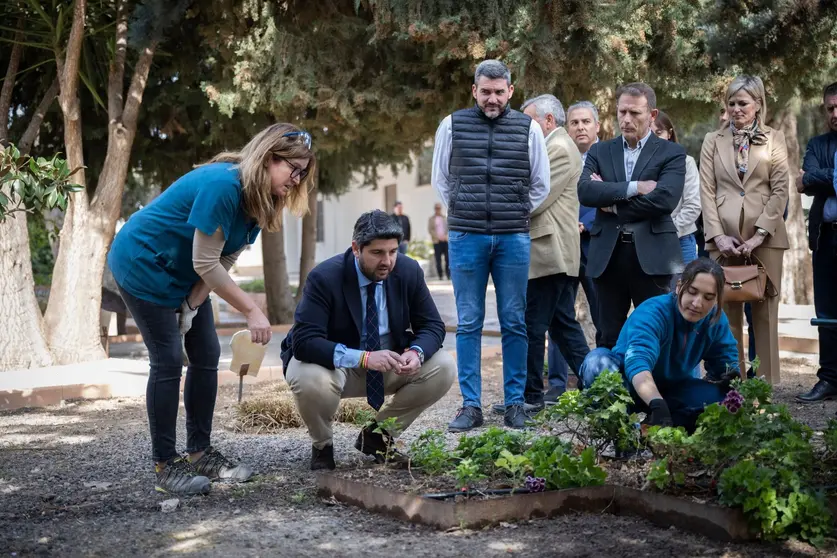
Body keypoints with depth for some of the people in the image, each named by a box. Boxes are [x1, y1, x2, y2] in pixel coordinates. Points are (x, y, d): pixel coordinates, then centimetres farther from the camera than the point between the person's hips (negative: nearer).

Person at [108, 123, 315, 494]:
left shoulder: (260, 200, -2)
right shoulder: (222, 185, -31)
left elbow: (223, 261, -2)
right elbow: (205, 264, -29)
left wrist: (191, 309, -12)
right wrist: (252, 312, -27)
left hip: (184, 277, 9)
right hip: (143, 265, -9)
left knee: (207, 356, 4)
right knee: (169, 362, -10)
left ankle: (199, 453, 13)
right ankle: (165, 465, -3)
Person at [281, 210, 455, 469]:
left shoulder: (408, 271, -11)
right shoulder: (324, 278, -24)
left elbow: (432, 326, -4)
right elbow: (304, 341, -32)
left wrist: (416, 352, -29)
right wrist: (363, 358, -44)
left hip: (388, 362, 4)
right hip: (332, 362, -4)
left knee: (443, 367, -16)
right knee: (311, 381, -38)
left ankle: (377, 436, 4)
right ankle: (322, 446, -2)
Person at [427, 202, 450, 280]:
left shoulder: (445, 218, 12)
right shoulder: (431, 219, 5)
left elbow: (449, 228, 11)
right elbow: (430, 230, -1)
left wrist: (446, 236, -7)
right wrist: (438, 236, -12)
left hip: (445, 240, 2)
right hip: (437, 241, -2)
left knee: (448, 258, -4)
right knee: (438, 259, -3)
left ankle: (448, 275, 0)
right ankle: (440, 275, 1)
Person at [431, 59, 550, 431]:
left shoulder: (528, 129, 4)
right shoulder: (452, 126, 4)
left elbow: (540, 185, 14)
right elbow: (440, 180, 14)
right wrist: (462, 215, 12)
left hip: (514, 238, 0)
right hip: (466, 237, 0)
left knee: (514, 323, 4)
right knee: (468, 323, 2)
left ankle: (515, 403, 12)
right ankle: (471, 406, 8)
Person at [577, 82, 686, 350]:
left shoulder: (671, 154, 3)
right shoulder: (600, 151, 13)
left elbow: (665, 199, -14)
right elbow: (585, 191, -6)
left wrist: (613, 204, -7)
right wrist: (634, 187, -14)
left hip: (651, 255, -3)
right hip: (608, 255, 3)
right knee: (609, 338, 8)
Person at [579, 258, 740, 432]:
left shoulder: (716, 320, -10)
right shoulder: (652, 313, -30)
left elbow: (725, 362, -2)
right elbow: (638, 362, -47)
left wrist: (731, 377, -28)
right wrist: (657, 404, -64)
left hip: (671, 391, 5)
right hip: (629, 385, -5)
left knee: (724, 396, -22)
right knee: (599, 360, -36)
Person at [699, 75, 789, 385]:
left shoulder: (774, 139, 7)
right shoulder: (713, 141, 11)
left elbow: (780, 190, 0)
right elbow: (707, 191, 4)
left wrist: (759, 235, -11)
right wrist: (717, 235, -8)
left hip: (764, 237, -1)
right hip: (725, 238, 1)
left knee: (765, 313, 2)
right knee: (727, 314, 2)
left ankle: (766, 386, 6)